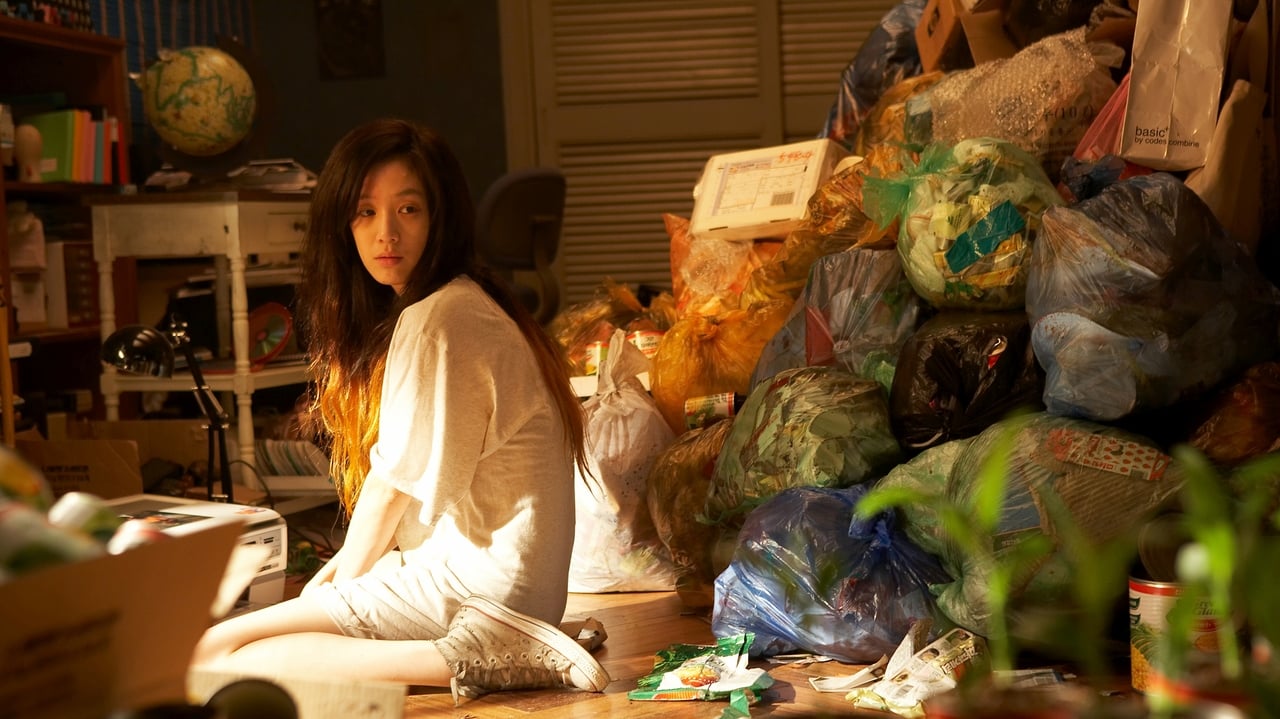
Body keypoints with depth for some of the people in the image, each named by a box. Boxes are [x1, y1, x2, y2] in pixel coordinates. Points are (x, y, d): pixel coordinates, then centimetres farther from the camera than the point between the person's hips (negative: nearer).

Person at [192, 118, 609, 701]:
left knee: (215, 654, -13)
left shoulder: (435, 320, -15)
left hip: (475, 580, -10)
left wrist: (343, 580, 5)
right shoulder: (463, 304, 16)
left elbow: (396, 482, -10)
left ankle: (469, 659, -18)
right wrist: (342, 566, 11)